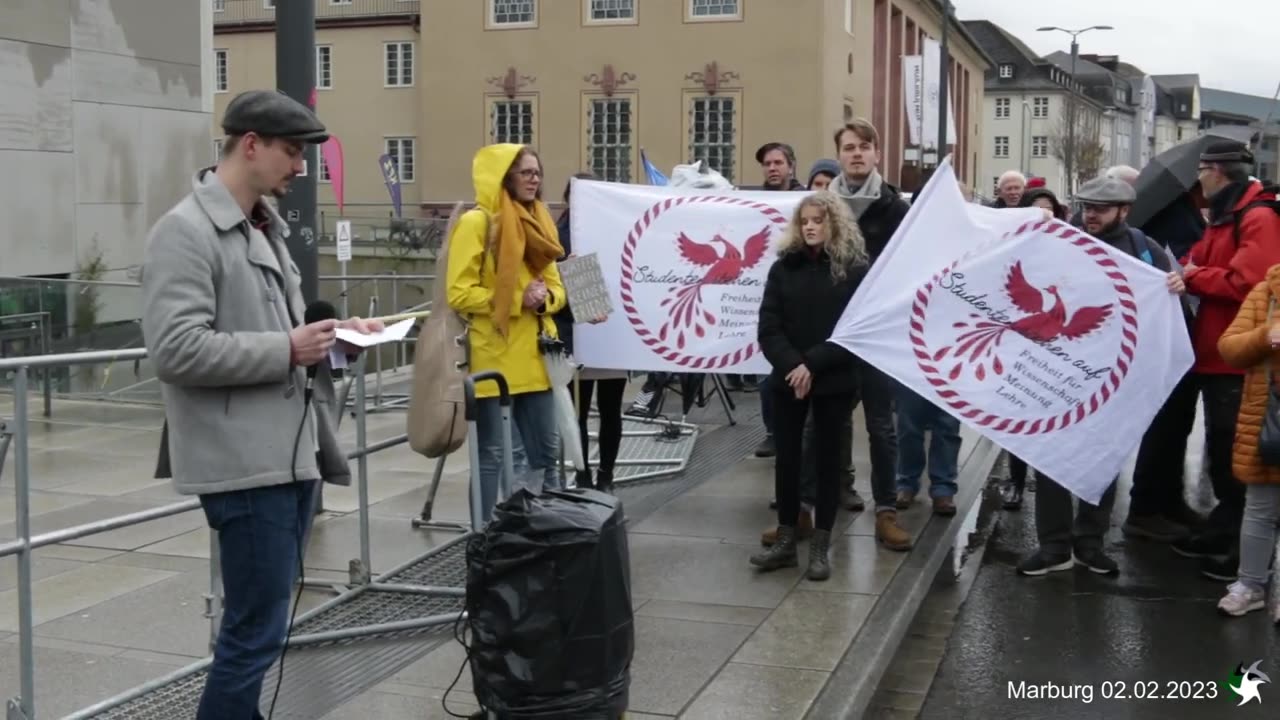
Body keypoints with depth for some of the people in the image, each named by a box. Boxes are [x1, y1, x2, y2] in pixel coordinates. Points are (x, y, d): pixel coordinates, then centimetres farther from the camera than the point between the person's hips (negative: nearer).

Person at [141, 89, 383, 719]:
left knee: (263, 621, 16)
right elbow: (175, 349, -21)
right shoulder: (185, 231, -12)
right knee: (256, 629, -5)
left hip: (294, 453, 9)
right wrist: (287, 350, -18)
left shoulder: (265, 227, 17)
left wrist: (334, 330, 9)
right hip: (245, 462, -9)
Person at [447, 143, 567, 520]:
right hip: (493, 357, -7)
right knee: (492, 453, 0)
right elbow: (459, 293, -13)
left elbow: (556, 287, 17)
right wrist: (517, 300, -18)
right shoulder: (477, 222, -8)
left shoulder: (539, 223, 15)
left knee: (546, 449, 12)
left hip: (533, 357, 7)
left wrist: (545, 299, -6)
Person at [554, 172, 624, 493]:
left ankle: (605, 476, 21)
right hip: (576, 338, -1)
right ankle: (583, 476, 14)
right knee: (578, 410, 3)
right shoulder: (557, 236, 1)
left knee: (610, 410, 9)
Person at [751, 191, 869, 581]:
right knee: (787, 455, 7)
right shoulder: (783, 267, 4)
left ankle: (821, 546, 13)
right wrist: (791, 364, -16)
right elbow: (768, 327, -1)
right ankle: (786, 540, 18)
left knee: (827, 457, 5)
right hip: (788, 378, 3)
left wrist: (812, 364, -17)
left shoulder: (855, 270, -3)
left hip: (834, 381, -2)